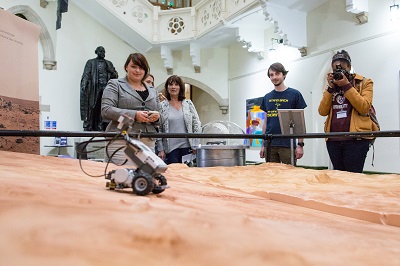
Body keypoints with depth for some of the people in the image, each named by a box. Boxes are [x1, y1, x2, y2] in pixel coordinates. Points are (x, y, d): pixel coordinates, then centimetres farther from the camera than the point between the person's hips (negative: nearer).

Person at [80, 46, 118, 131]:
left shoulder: (109, 63, 22)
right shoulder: (91, 62, 13)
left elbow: (116, 75, 16)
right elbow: (86, 75, 2)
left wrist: (110, 71, -4)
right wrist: (83, 87, -11)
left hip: (106, 88, 3)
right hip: (94, 88, -3)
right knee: (92, 108, -7)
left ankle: (102, 128, -3)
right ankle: (89, 128, -5)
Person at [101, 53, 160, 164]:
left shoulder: (152, 91, 21)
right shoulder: (115, 84, 7)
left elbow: (159, 113, 23)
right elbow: (106, 110, -5)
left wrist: (156, 117, -2)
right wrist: (134, 115, -15)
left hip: (148, 142, 4)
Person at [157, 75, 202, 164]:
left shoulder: (188, 104, 7)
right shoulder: (161, 106, 2)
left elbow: (197, 125, 7)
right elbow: (158, 129, 2)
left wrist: (195, 145, 0)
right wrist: (160, 149, -3)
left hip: (187, 147, 2)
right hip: (170, 148, -1)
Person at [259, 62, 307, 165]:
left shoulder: (294, 94, 1)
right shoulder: (267, 97, 11)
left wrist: (300, 144, -6)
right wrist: (263, 145, 11)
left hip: (288, 145, -3)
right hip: (269, 145, 4)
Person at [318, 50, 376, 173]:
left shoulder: (364, 83, 6)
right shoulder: (331, 87, 16)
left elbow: (364, 108, -11)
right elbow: (322, 111, 3)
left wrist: (346, 85, -11)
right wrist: (330, 88, -3)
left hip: (356, 140, -4)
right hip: (333, 140, 4)